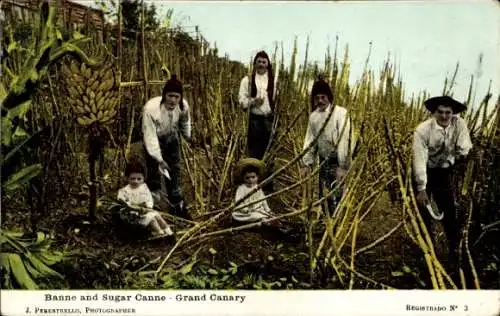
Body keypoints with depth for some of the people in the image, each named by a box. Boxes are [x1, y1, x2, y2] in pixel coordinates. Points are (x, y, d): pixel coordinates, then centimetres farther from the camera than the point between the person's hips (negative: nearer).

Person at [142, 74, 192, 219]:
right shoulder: (151, 108, -39)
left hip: (171, 137, 5)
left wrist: (188, 136, 18)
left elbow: (185, 121, 2)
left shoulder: (183, 105, -23)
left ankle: (178, 206, 32)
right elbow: (150, 137, -37)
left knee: (175, 171, 14)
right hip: (154, 139, -4)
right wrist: (159, 159, -40)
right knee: (154, 173, -6)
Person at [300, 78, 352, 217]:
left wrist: (343, 167, -23)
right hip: (323, 161, 6)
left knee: (336, 198, -10)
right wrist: (306, 163, 5)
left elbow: (344, 140, -18)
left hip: (337, 162, -6)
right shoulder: (313, 116, 7)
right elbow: (309, 141, 11)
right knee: (324, 197, 12)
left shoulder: (340, 113, -12)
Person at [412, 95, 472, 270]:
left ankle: (454, 251, 19)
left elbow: (465, 149, -9)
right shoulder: (423, 130, -24)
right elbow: (420, 160, -26)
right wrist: (421, 189, -28)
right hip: (423, 172, -2)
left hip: (445, 172, 2)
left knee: (450, 212, 4)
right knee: (424, 213, 4)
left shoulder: (459, 124, -15)